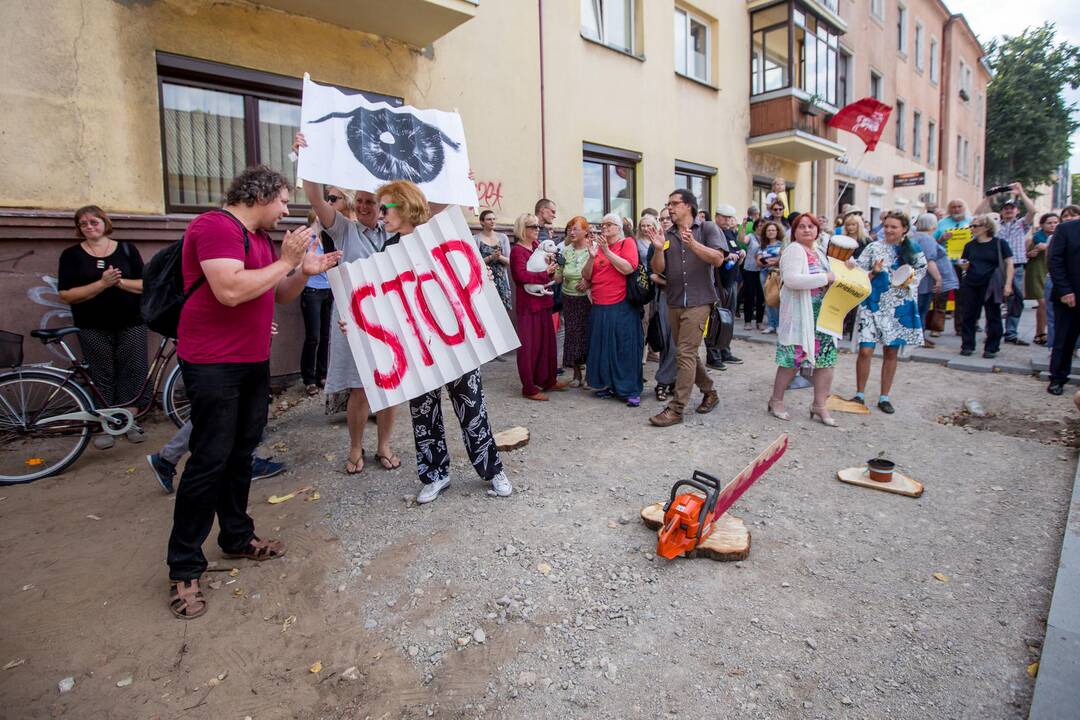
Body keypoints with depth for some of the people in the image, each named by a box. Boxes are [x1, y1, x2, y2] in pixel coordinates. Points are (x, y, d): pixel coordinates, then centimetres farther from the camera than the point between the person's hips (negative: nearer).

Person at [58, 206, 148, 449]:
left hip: (131, 324, 1)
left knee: (134, 372, 0)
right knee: (102, 377, 3)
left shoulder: (127, 249, 6)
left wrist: (120, 282, -16)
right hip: (93, 328, 0)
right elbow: (66, 294, -6)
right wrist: (102, 284, -18)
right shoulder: (72, 254, 4)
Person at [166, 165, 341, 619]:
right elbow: (230, 291, -28)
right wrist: (286, 262, -19)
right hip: (213, 364, -9)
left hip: (254, 362, 9)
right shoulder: (215, 227, -15)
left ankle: (237, 537, 30)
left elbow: (279, 296, 19)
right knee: (209, 461, -5)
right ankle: (184, 568, 8)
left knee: (241, 455, 16)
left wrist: (305, 271, 2)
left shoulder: (261, 238, 14)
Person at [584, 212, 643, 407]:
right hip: (599, 308, 5)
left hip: (621, 307, -5)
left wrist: (607, 252, -15)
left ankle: (631, 391, 4)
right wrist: (592, 257, -7)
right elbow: (586, 276, 9)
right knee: (603, 347, 9)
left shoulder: (627, 243, 1)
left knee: (625, 347, -2)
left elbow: (629, 268, -15)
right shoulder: (597, 246, 14)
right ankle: (608, 385, 23)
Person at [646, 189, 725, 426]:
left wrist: (693, 243, -24)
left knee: (685, 353, -11)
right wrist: (658, 249, -13)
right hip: (674, 302, 6)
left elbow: (718, 259, -13)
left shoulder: (707, 229, -1)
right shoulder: (667, 235, 11)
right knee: (688, 353, 15)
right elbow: (657, 270, 5)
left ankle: (676, 409, -6)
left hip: (698, 302, -6)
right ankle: (709, 392, 33)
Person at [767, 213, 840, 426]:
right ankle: (776, 401, 16)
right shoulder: (794, 250, -10)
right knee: (794, 359, -1)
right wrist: (825, 278, -21)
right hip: (800, 315, -8)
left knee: (826, 358, 6)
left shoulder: (819, 252, 18)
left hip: (822, 314, 8)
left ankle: (819, 405, 16)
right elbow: (791, 280, -26)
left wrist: (837, 279, 12)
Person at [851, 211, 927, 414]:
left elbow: (919, 275, 12)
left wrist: (909, 282, -8)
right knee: (865, 351, -8)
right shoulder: (873, 248, 1)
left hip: (899, 308, 2)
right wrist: (874, 273, -17)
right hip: (873, 305, -2)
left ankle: (884, 397, 19)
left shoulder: (913, 252, 6)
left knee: (891, 352, 8)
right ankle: (859, 394, 7)